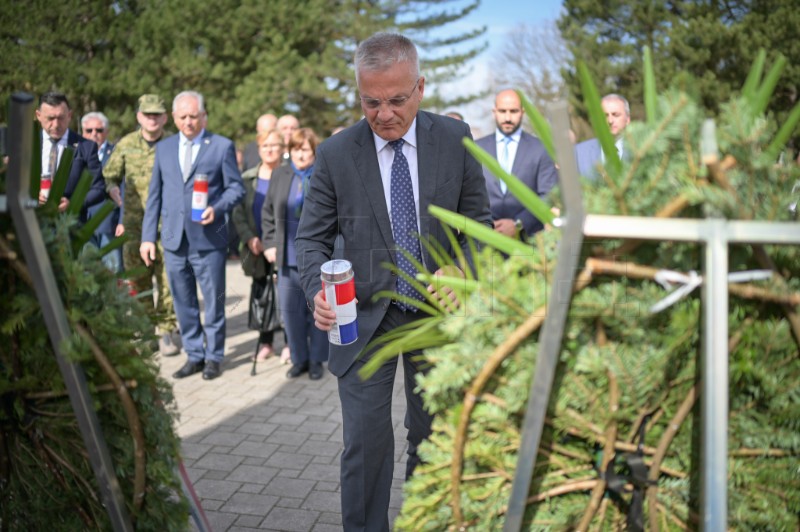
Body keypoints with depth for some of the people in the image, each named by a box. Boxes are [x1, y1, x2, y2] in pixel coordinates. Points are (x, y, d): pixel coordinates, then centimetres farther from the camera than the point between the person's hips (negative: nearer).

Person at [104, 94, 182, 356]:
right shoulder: (126, 145, 7)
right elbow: (109, 177, 16)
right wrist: (114, 192, -2)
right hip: (135, 225, 2)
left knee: (167, 280, -2)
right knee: (137, 280, 6)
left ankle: (167, 330, 9)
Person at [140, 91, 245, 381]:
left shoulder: (222, 146, 1)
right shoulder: (163, 148, 12)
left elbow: (236, 188, 0)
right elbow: (155, 194, 12)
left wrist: (217, 209, -19)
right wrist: (148, 236, 6)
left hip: (208, 240, -4)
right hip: (174, 240, 4)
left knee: (213, 302, 4)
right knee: (183, 304, 10)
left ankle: (213, 357, 19)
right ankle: (194, 356, 23)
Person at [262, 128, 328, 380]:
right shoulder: (280, 175, 8)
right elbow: (267, 212, 14)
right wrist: (270, 243, 7)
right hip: (288, 257, 4)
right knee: (289, 309, 8)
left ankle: (316, 360, 20)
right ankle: (299, 359, 22)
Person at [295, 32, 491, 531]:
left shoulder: (455, 138, -5)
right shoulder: (335, 154, -8)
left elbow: (478, 219, 2)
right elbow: (313, 237, -3)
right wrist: (318, 291, -23)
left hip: (436, 311, 2)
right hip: (366, 319, -1)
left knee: (433, 436, 16)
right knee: (366, 441, -2)